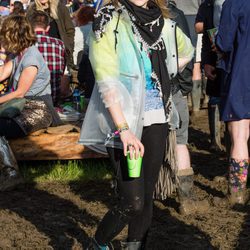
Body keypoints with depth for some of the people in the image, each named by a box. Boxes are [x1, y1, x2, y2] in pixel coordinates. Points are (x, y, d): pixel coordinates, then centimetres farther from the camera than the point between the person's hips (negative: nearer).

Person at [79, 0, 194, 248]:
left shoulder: (163, 23, 5)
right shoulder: (108, 23, -10)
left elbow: (186, 51, 28)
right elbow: (106, 81, -17)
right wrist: (124, 129, -23)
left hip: (156, 120, 5)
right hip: (123, 119, -5)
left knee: (146, 195, 8)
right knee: (133, 201, -8)